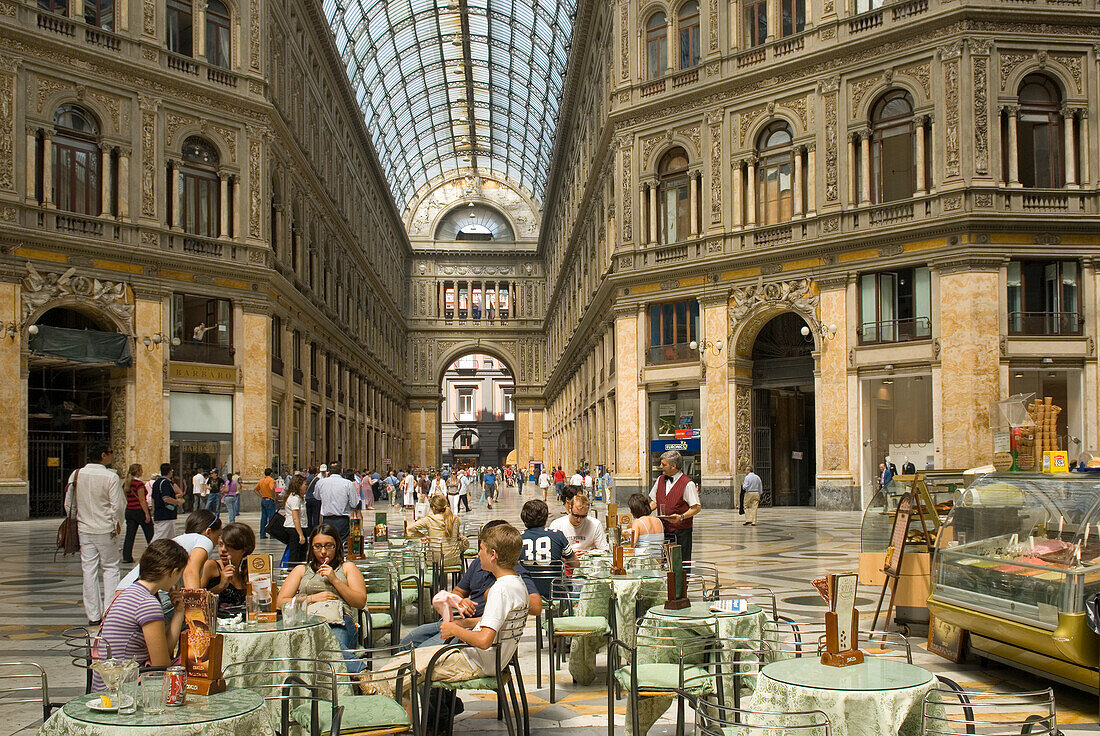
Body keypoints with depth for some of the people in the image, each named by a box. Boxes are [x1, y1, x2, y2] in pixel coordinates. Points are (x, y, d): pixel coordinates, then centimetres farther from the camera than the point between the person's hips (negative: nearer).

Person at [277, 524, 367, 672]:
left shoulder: (347, 568, 28)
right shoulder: (301, 570, 32)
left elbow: (361, 602, 15)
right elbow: (281, 603, 19)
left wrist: (335, 580, 6)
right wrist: (312, 598, 4)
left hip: (340, 621, 0)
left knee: (336, 642, -43)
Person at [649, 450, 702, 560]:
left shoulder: (687, 484, -10)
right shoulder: (660, 480, 11)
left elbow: (697, 508, -9)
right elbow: (654, 501, 20)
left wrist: (681, 517, -22)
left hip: (680, 532, -6)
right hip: (662, 531, 6)